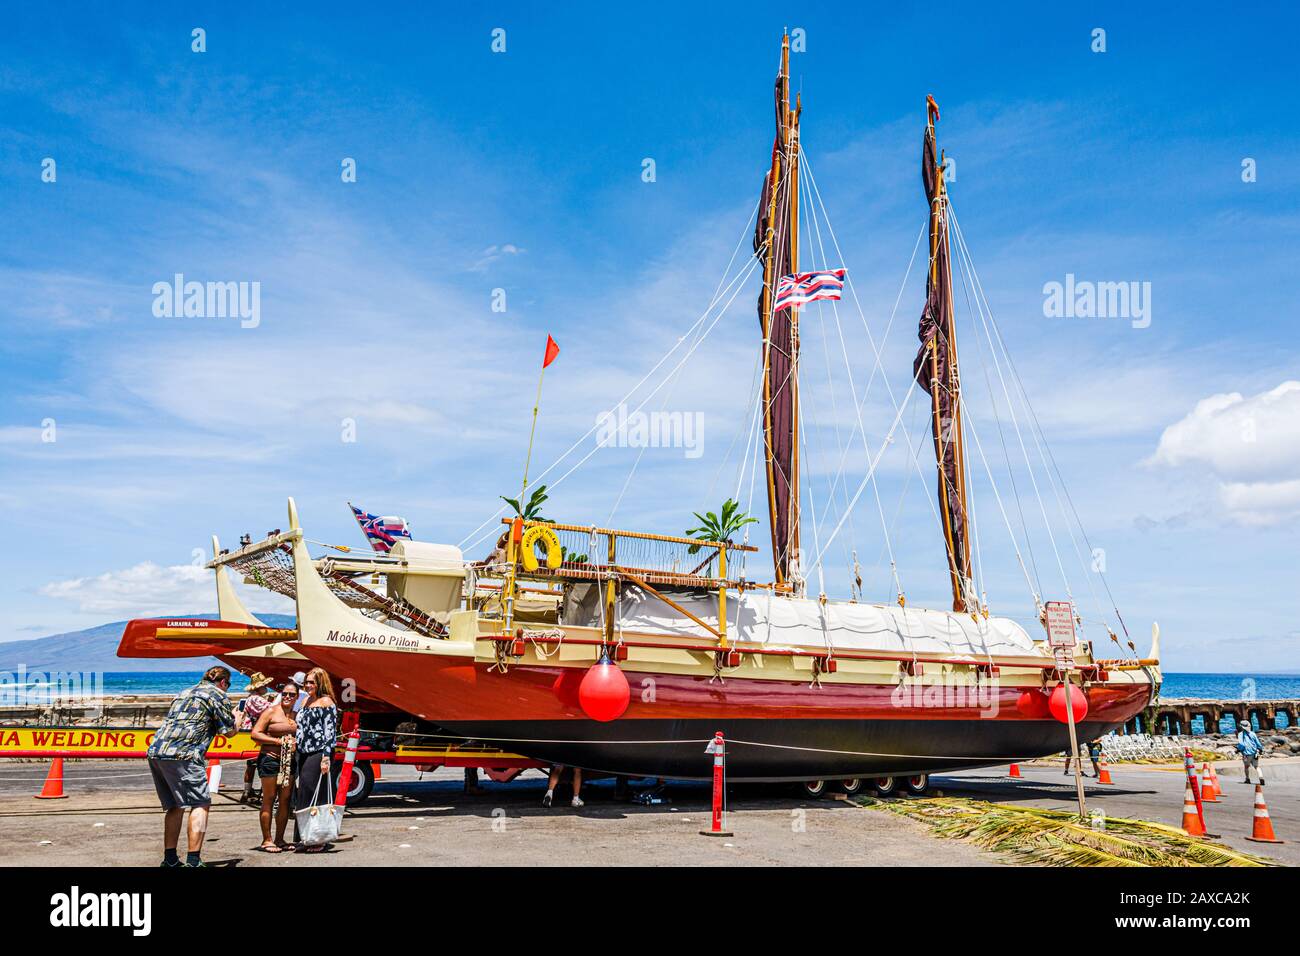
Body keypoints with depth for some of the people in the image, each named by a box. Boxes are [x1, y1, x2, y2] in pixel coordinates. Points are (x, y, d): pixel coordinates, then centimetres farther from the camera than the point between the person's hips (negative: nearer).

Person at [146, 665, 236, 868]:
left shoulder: (186, 692, 29)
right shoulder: (217, 694, 6)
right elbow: (229, 731, 7)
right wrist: (235, 716, 27)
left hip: (155, 751, 8)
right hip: (182, 754, -8)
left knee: (174, 806, 18)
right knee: (200, 804, -3)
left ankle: (169, 859, 18)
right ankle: (193, 861, -11)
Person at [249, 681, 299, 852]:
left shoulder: (296, 716, 14)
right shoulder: (271, 712, -3)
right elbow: (255, 734, -9)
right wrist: (278, 741, -15)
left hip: (289, 761, 6)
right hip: (270, 759, -6)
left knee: (285, 800, 7)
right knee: (269, 799, -1)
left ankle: (279, 839, 16)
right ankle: (266, 840, 4)